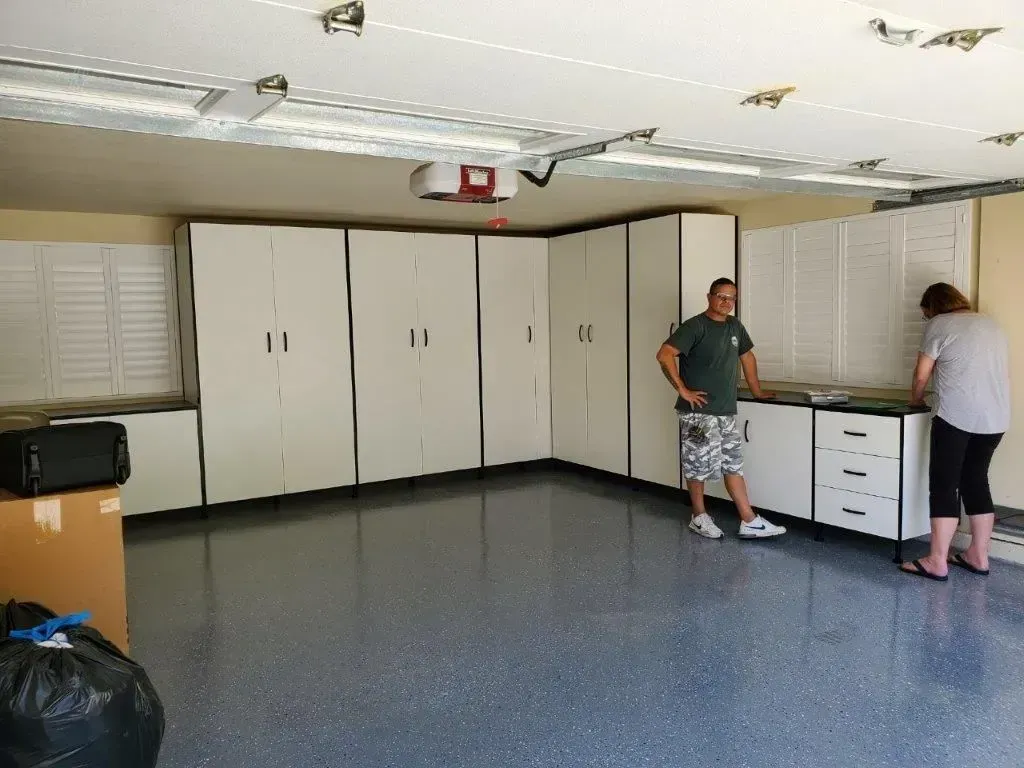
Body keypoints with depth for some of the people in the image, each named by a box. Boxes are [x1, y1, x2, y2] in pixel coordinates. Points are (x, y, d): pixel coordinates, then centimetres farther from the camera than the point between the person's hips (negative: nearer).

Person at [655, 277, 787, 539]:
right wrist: (682, 390, -20)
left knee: (734, 466, 9)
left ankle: (750, 522, 12)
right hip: (699, 412, -7)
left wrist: (757, 391, 26)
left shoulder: (735, 326, 11)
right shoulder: (695, 326, -13)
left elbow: (747, 356, 26)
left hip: (726, 411, 7)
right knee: (698, 465, 3)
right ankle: (699, 517, 18)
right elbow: (664, 355, -22)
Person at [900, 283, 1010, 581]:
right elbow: (1003, 372, 23)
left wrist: (916, 400, 19)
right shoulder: (990, 324, 21)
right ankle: (978, 556, 20)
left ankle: (937, 562, -3)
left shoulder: (939, 325, 1)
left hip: (956, 416, -7)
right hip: (996, 417, 7)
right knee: (976, 481, 15)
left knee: (944, 484, -4)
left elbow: (922, 375, 1)